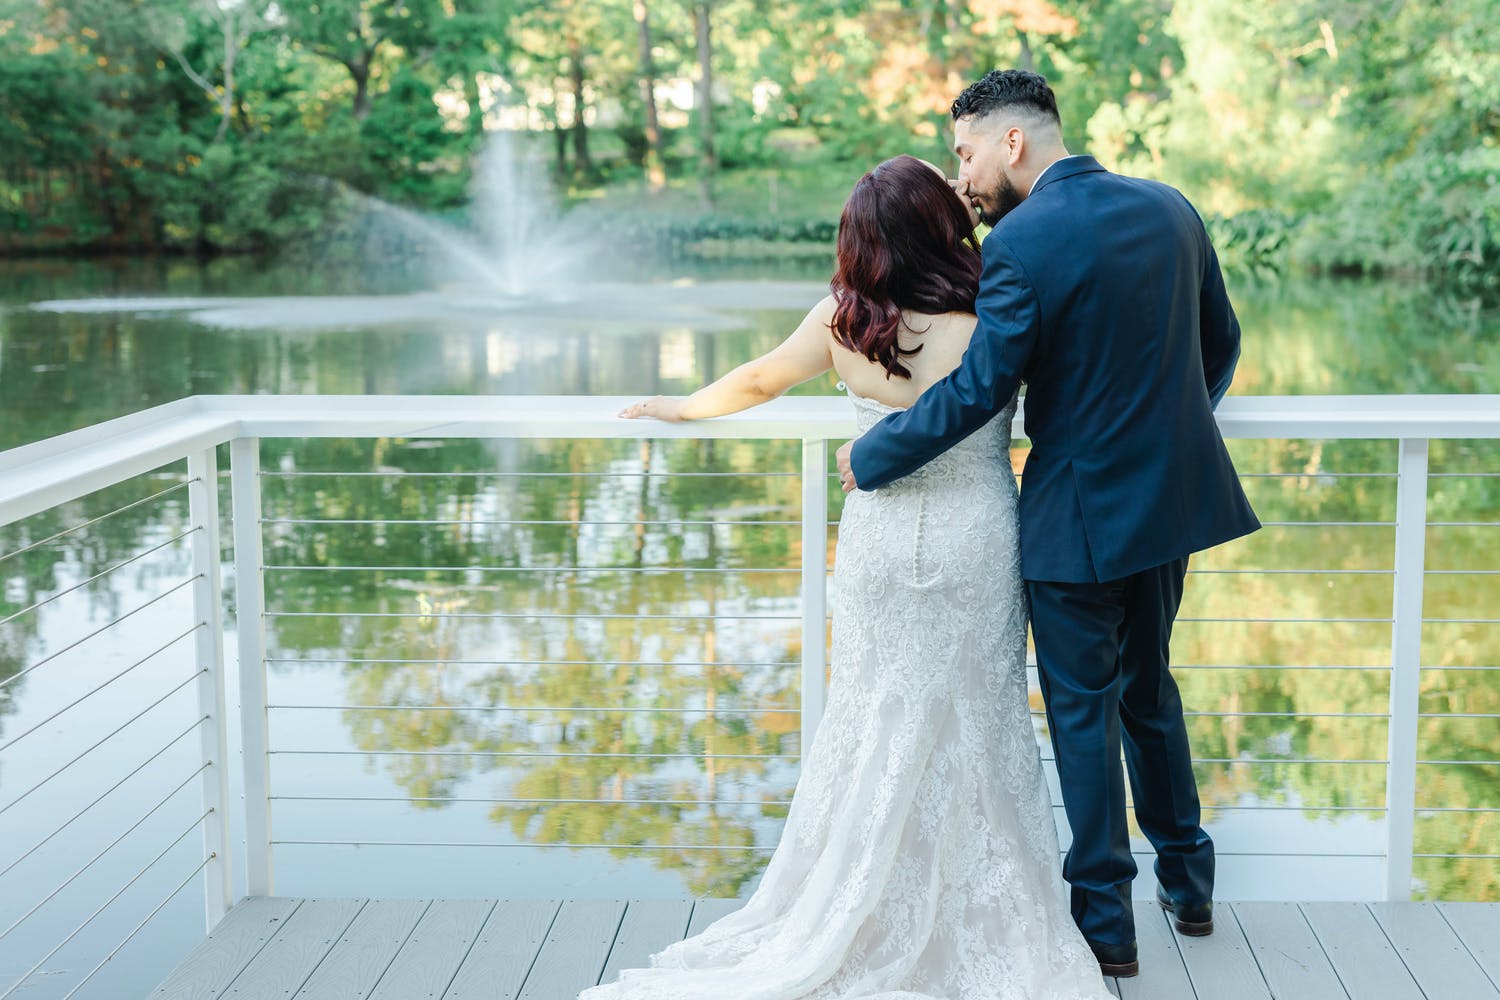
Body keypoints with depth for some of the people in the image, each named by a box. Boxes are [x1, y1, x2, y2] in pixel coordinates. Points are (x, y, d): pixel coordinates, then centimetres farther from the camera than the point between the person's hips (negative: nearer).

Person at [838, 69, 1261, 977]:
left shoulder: (1021, 243, -19)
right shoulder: (1171, 209, 3)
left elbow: (978, 390, -21)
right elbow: (1222, 342, 12)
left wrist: (871, 456, -8)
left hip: (1080, 517, -7)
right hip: (1172, 496, 7)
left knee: (1084, 712, 7)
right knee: (1149, 687, 24)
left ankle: (1106, 921, 17)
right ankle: (1188, 882, 35)